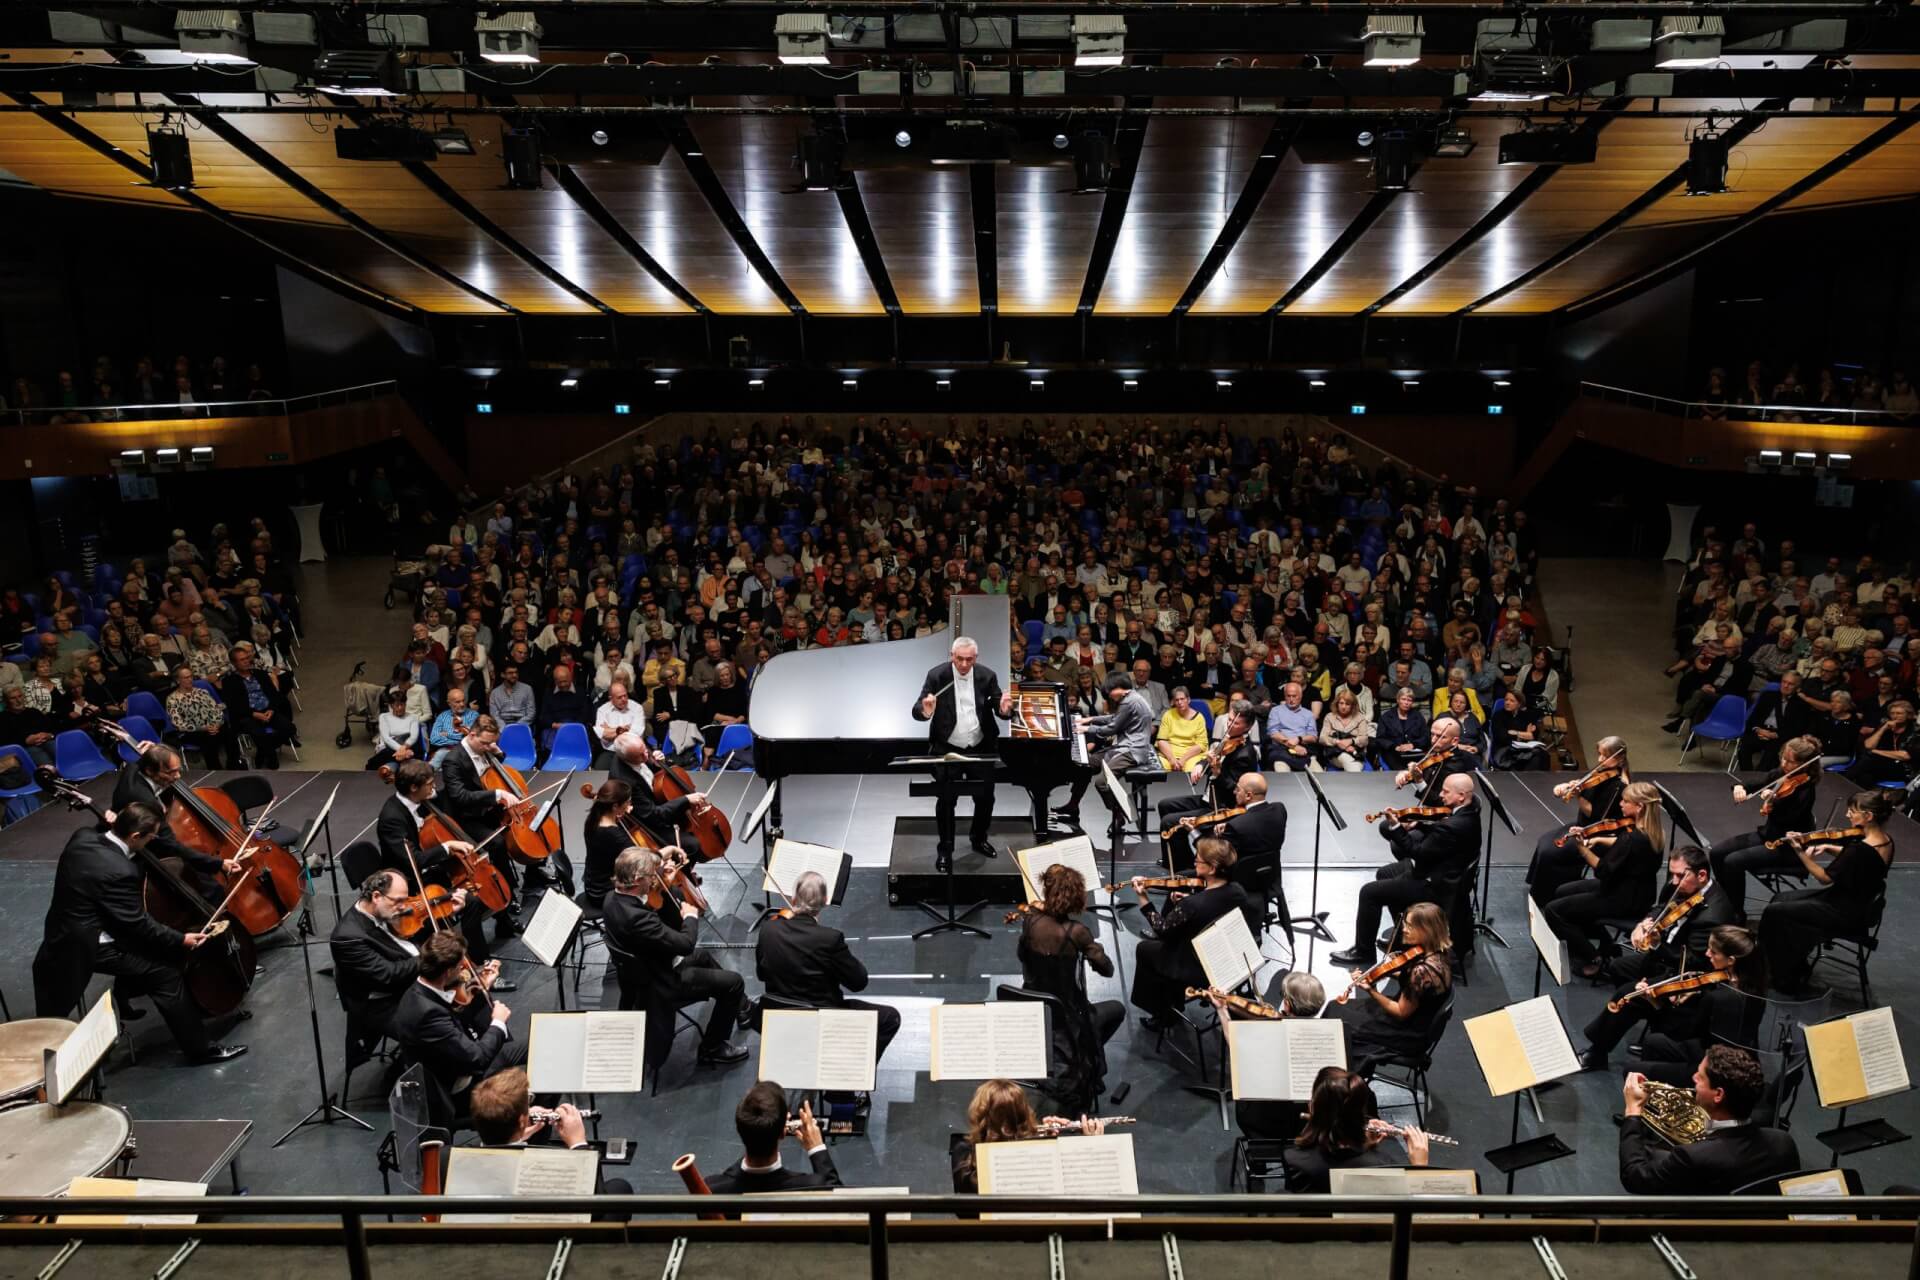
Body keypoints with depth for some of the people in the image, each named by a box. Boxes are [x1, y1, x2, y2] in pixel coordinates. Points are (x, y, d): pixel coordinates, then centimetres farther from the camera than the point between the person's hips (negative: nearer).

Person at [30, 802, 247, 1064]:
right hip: (87, 946, -10)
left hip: (66, 931, 10)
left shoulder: (83, 836, -7)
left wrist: (113, 824, 9)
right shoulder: (119, 871, -31)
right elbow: (138, 924, -20)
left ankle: (121, 999, 42)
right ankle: (199, 1048, -2)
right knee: (166, 971, -8)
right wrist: (180, 940, -9)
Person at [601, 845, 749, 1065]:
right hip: (662, 985, -9)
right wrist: (691, 916, -15)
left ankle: (740, 1006, 48)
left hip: (641, 974, 9)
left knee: (703, 957, 29)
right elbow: (686, 944, -33)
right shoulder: (635, 917, -39)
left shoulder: (613, 899, -10)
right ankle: (712, 1049, 16)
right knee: (733, 982, 2)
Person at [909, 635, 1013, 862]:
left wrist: (1004, 709, -28)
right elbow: (917, 710, -16)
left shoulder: (987, 676, -5)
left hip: (980, 748, 2)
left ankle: (978, 839, 34)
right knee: (946, 800, 1)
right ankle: (945, 849, 16)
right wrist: (925, 711, -40)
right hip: (947, 749, -2)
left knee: (985, 797, 10)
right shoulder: (937, 675, -12)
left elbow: (999, 709, -4)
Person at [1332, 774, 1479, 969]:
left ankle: (1363, 952, 7)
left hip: (1436, 885, -10)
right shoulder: (1470, 805, -5)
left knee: (1369, 892, -7)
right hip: (1444, 868, 10)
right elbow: (1439, 832, 7)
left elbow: (1418, 852, -26)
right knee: (1383, 874, 25)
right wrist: (1418, 824, -10)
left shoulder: (1454, 826, -34)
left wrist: (1396, 827, -23)